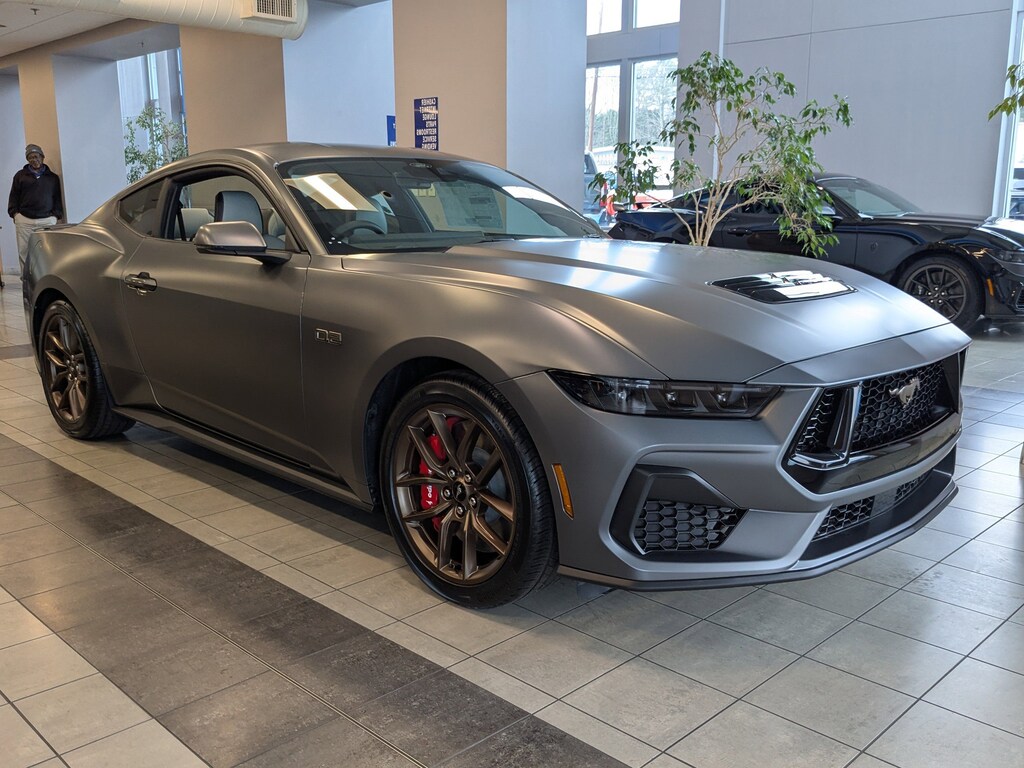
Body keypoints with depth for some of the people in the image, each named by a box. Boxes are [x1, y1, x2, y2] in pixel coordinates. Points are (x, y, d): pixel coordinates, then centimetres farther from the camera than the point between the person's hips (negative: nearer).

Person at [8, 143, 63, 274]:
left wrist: (56, 215, 2)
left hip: (48, 220, 0)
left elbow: (58, 198, 14)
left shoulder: (53, 177, 15)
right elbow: (14, 196, 13)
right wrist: (14, 213, 1)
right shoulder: (20, 175, 14)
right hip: (24, 220, 0)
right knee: (24, 252, -4)